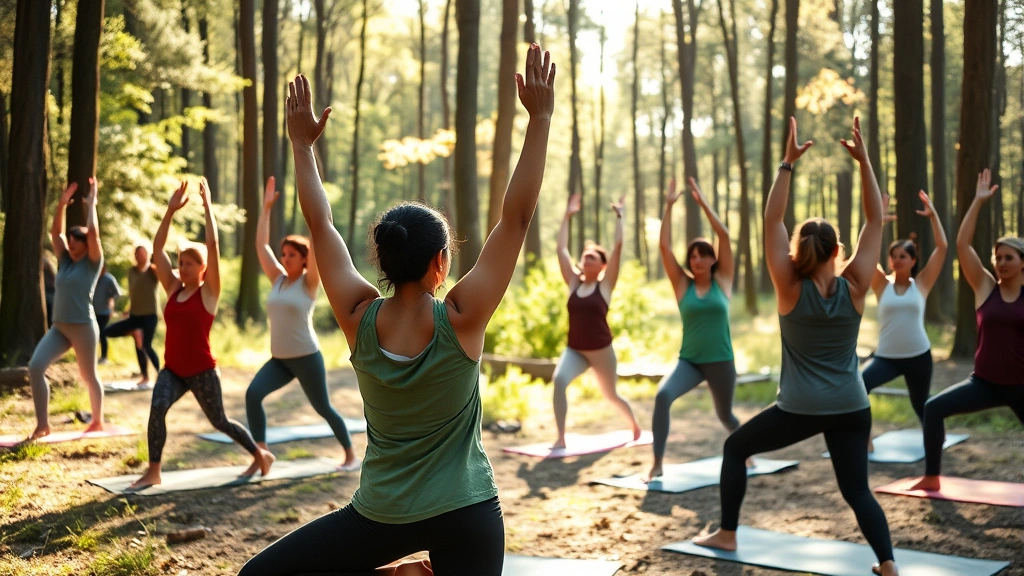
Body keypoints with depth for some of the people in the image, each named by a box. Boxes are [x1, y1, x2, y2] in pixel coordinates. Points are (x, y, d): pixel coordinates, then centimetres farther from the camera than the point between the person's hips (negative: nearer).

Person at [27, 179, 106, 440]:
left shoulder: (92, 263, -3)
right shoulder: (65, 261, 12)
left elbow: (93, 233, -16)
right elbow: (55, 232, 14)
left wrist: (91, 205, -7)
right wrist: (62, 204, 10)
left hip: (83, 327, -6)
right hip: (59, 327, 6)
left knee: (88, 376, 6)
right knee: (35, 366, -12)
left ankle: (97, 422, 25)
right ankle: (42, 424, -9)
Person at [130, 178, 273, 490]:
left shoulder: (209, 291, -8)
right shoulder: (173, 288, 5)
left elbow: (213, 246, -17)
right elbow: (157, 248, 1)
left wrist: (207, 205, -16)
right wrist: (171, 210, -4)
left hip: (202, 371, -4)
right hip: (172, 369, 4)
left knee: (220, 422, 10)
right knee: (156, 408, -23)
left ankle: (261, 456, 33)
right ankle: (153, 472, -15)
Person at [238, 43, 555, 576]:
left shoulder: (359, 320, -10)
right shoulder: (460, 321, -15)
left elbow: (320, 226, 1)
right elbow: (517, 215, -14)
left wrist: (303, 143, 12)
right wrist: (540, 118, -11)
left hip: (381, 518, 0)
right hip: (467, 520, 0)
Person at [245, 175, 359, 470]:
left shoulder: (309, 282, -7)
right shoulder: (278, 279, 7)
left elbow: (316, 246, -18)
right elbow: (261, 245, 6)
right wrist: (266, 208, 5)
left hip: (307, 357, -5)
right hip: (279, 358, 5)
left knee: (323, 408, 6)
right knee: (253, 394, -17)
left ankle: (351, 454, 26)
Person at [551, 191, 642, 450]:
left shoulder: (605, 284, -5)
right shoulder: (574, 282, 3)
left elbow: (618, 246, -12)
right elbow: (561, 249, 3)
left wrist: (619, 216, -8)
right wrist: (568, 216, 6)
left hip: (601, 350, -2)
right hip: (574, 349, 2)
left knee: (610, 395, 15)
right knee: (559, 380, -26)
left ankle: (634, 424, 46)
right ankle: (561, 438, -22)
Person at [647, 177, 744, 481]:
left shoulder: (722, 281, 0)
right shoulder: (682, 284, 0)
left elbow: (724, 235, -8)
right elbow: (665, 245, -7)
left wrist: (703, 202, -8)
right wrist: (669, 206, -9)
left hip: (720, 361, 0)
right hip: (688, 360, 0)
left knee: (724, 414, 17)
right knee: (662, 395, -27)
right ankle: (657, 463, -21)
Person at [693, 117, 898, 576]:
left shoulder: (791, 289, -8)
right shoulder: (854, 288, -4)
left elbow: (771, 221, -8)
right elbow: (875, 220, 1)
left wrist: (788, 163, -10)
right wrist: (863, 161, -2)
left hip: (800, 408, -2)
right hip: (851, 408, 2)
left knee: (735, 448, 18)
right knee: (857, 490, 10)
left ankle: (727, 535, 22)